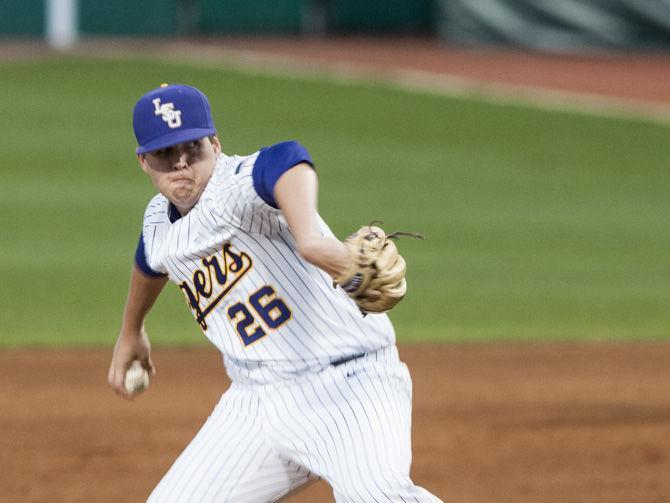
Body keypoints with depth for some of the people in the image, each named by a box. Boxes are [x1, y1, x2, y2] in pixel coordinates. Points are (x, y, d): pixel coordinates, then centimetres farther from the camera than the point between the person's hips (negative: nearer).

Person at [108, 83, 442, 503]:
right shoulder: (159, 222, 9)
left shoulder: (238, 185, -17)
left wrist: (309, 237, -63)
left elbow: (284, 163, -43)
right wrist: (131, 331, 51)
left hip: (351, 383, -8)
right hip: (255, 403, 8)